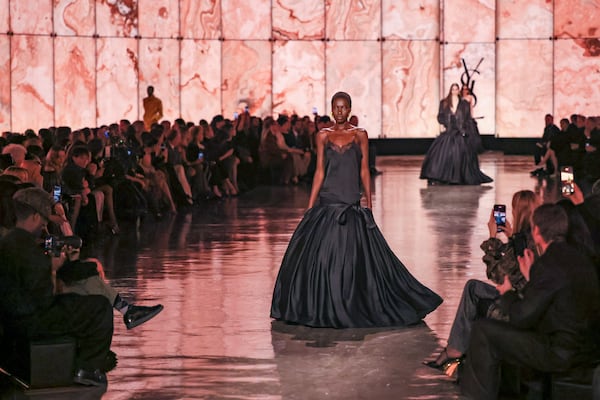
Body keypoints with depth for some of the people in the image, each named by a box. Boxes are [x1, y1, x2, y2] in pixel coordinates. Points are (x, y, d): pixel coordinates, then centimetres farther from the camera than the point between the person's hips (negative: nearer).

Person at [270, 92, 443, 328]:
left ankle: (353, 307, 9)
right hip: (327, 203, 1)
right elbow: (319, 171, 6)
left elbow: (364, 171, 4)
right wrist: (310, 207, 2)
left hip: (351, 204, -1)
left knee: (352, 256, -2)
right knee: (320, 255, -1)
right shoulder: (323, 136, 7)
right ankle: (321, 308, 9)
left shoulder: (360, 135, 4)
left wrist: (369, 204, 0)